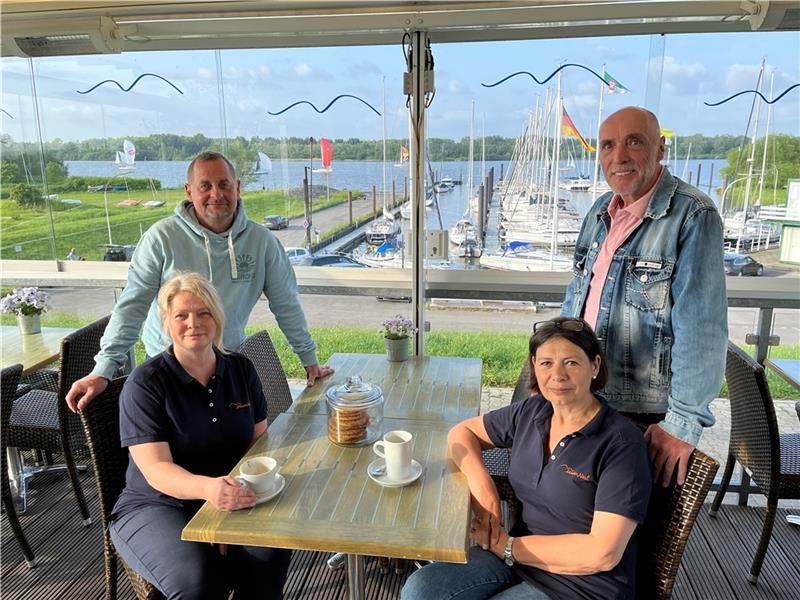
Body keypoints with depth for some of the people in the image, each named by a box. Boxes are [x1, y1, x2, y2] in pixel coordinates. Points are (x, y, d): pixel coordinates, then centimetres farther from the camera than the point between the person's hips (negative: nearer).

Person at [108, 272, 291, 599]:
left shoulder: (241, 369, 2)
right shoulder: (144, 384, -12)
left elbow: (259, 440, 6)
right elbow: (156, 469, -19)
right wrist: (207, 487, -40)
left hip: (232, 500, 3)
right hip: (158, 505, -3)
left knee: (272, 552, -26)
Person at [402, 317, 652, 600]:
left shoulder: (623, 444, -18)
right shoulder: (531, 411, 0)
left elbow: (603, 554, -22)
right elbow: (462, 432, 11)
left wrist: (507, 546, -16)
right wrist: (481, 484, -9)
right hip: (519, 552, 5)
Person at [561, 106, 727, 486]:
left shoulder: (693, 216, -17)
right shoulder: (601, 211, 6)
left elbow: (701, 329, -21)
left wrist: (684, 422, -21)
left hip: (647, 414, -6)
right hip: (584, 400, 7)